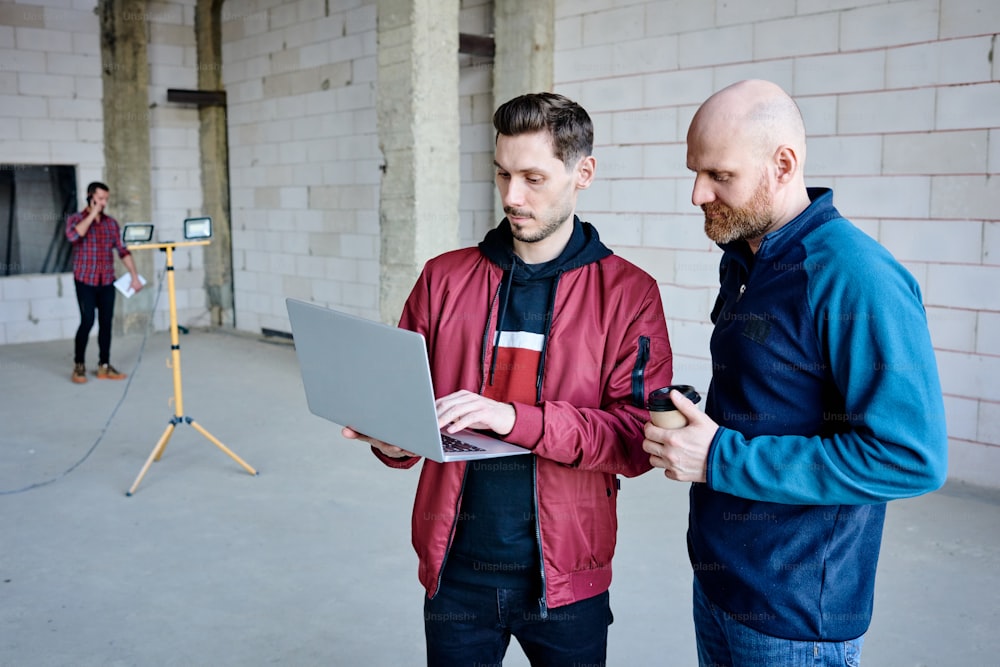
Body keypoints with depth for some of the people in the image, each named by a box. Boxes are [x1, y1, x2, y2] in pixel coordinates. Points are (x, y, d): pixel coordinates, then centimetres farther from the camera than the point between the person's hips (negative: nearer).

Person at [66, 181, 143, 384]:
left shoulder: (111, 223, 10)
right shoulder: (76, 219, 0)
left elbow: (123, 250, 9)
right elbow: (73, 235, -23)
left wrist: (134, 276, 3)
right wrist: (93, 213, -16)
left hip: (107, 282, 4)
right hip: (85, 281, -3)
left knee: (106, 322, 3)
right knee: (87, 321, -10)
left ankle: (104, 366, 11)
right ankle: (79, 365, 5)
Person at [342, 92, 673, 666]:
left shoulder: (629, 294, -5)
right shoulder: (444, 279, 3)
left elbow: (637, 435, -14)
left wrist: (514, 418, -26)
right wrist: (392, 438, -17)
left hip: (565, 580, -1)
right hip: (456, 571, 2)